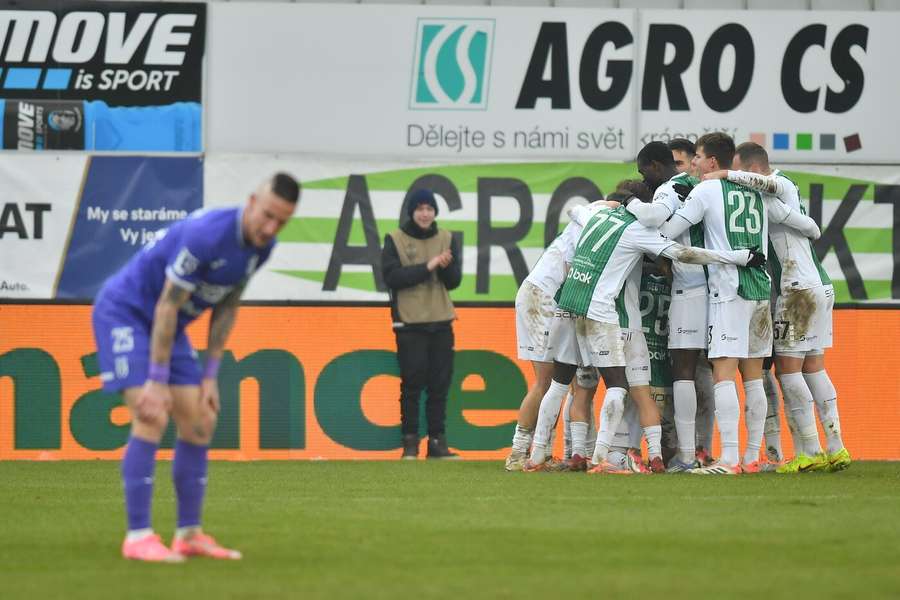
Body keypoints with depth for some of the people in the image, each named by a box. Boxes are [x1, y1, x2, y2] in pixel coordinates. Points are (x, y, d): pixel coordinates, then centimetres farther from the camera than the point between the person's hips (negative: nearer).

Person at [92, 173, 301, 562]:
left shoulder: (261, 246, -6)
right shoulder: (206, 235, -32)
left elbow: (226, 308, 6)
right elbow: (167, 307, -26)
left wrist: (210, 376, 3)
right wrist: (156, 381, -24)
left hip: (168, 327, 8)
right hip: (124, 312, -8)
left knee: (199, 422, 3)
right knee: (152, 418, -19)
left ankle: (189, 536, 11)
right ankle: (138, 537, -16)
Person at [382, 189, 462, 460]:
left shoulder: (446, 239, 7)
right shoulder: (395, 240, -2)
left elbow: (454, 281, 3)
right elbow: (391, 276, -14)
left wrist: (446, 267, -18)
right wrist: (427, 267, -20)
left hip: (441, 322, 3)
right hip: (409, 324, -3)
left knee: (440, 384, 3)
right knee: (412, 384, -4)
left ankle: (437, 441, 7)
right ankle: (410, 442, 3)